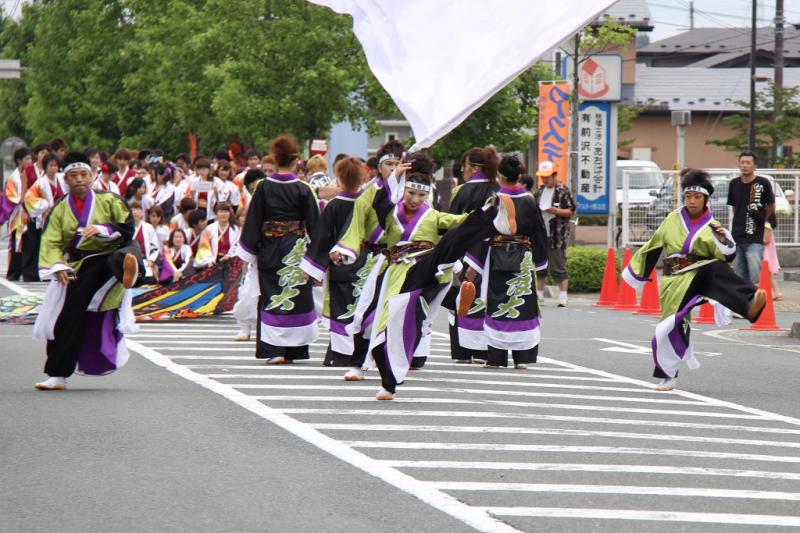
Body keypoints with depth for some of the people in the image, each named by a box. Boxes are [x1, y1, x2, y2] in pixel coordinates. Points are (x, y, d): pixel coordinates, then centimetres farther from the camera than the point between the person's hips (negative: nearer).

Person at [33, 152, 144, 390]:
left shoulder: (109, 200, 5)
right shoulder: (60, 210, 10)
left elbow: (128, 228, -2)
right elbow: (50, 244, 4)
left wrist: (102, 229, -20)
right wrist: (58, 266, -15)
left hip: (110, 256, -2)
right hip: (80, 269, 2)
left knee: (131, 250, -37)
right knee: (70, 317, -6)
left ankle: (128, 271, -76)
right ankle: (58, 376, 3)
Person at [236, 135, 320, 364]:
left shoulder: (263, 187, -4)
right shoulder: (303, 189, -6)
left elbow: (253, 221, 0)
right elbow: (313, 223, -3)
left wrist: (250, 251, 6)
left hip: (270, 249, 1)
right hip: (295, 249, -1)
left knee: (271, 296, 5)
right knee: (295, 295, 7)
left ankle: (274, 349, -5)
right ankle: (292, 350, 9)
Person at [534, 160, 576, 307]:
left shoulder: (563, 191, -6)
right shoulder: (540, 191, 15)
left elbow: (571, 212, -8)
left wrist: (555, 211, -20)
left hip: (557, 236, -7)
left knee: (558, 267, -8)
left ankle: (563, 297, -6)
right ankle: (539, 295, 22)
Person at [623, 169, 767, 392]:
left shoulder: (711, 227, 3)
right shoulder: (673, 220, 8)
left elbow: (727, 255, -9)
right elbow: (653, 247, 17)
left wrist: (724, 241, -30)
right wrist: (636, 271, 23)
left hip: (700, 273, -2)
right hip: (675, 280, 2)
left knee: (716, 269, -35)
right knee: (672, 324, -4)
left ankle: (750, 304, -60)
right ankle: (668, 376, 13)